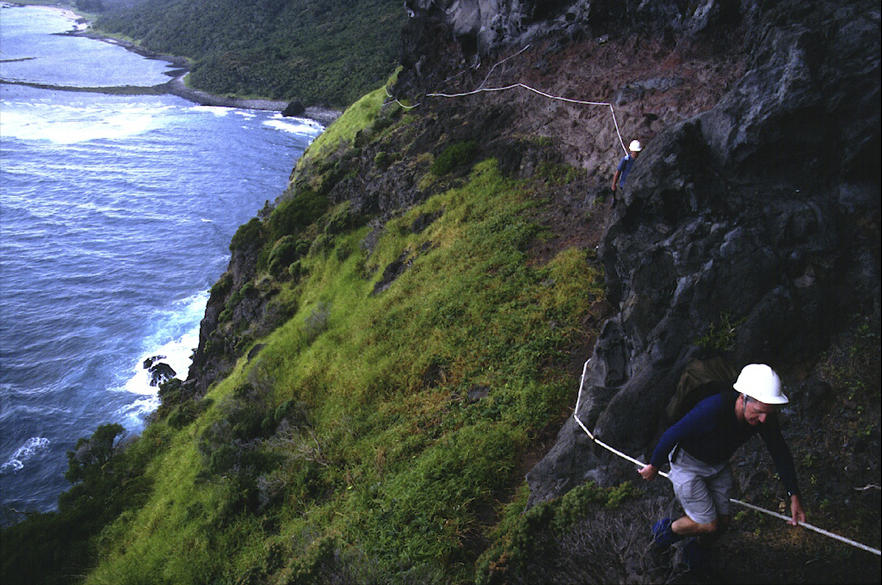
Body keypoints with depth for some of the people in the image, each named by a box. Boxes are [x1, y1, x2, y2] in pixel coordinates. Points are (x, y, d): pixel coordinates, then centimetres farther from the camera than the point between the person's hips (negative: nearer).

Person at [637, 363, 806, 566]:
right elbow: (672, 435, -27)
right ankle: (667, 530, 23)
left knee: (722, 521, 10)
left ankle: (696, 549, 41)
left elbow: (780, 452, -5)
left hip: (719, 465, 6)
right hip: (688, 463, -6)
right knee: (708, 525, -6)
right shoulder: (711, 410, -41)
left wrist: (794, 496, -4)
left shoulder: (765, 415, -22)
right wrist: (653, 466, -11)